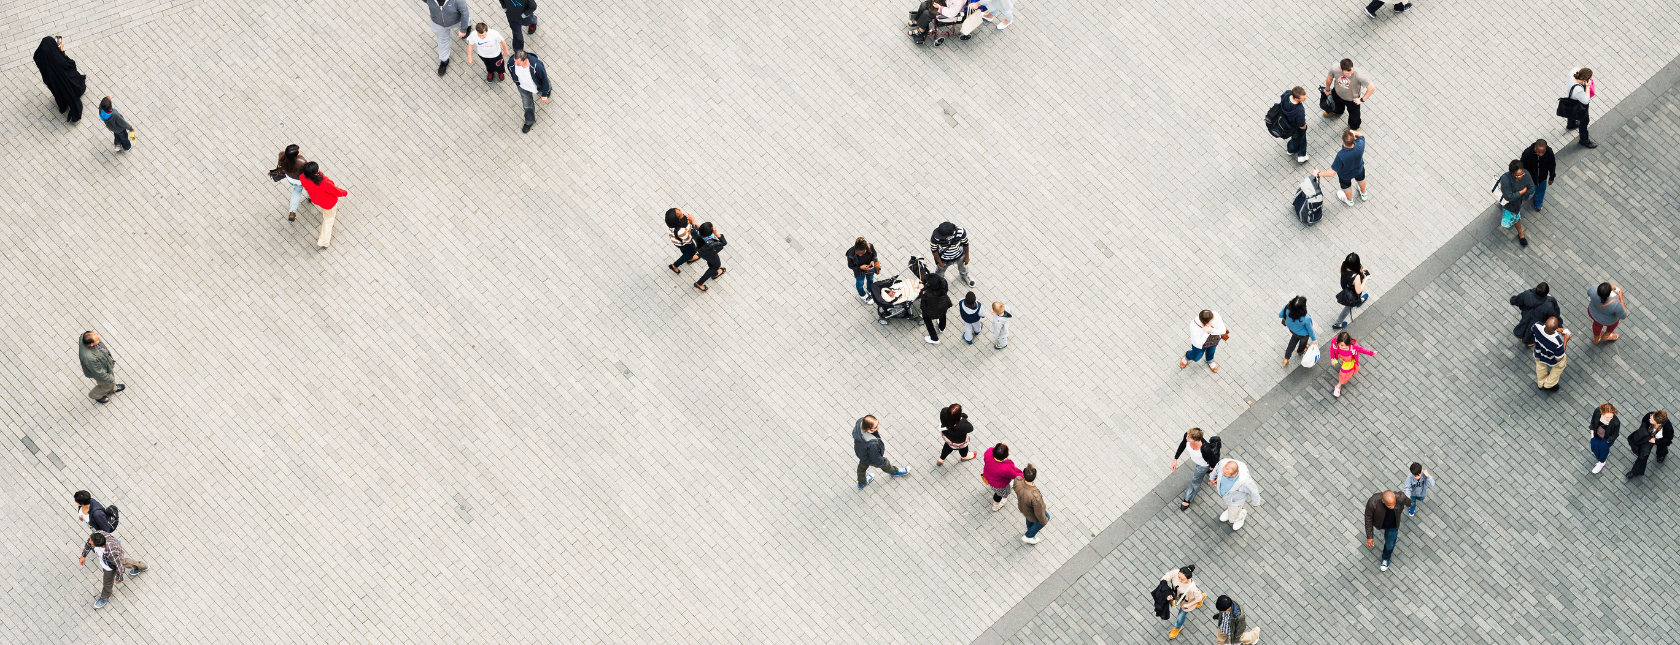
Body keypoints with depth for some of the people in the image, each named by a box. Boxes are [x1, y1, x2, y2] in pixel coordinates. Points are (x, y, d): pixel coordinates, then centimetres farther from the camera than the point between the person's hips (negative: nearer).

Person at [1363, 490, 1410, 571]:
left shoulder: (1400, 498, -41)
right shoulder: (1373, 502, -46)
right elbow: (1368, 519, -25)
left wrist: (1409, 501, 13)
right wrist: (1369, 537, -19)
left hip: (1392, 525, 0)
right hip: (1378, 523, 0)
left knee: (1389, 544, 22)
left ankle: (1386, 557, 56)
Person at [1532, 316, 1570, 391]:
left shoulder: (1537, 327, -38)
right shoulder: (1557, 342, -46)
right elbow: (1559, 359, -27)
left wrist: (1554, 329, -11)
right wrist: (1565, 340, -23)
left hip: (1538, 356, 3)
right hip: (1551, 361, -3)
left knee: (1540, 365, 37)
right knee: (1562, 361, 32)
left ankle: (1541, 384, 64)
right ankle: (1548, 385, 47)